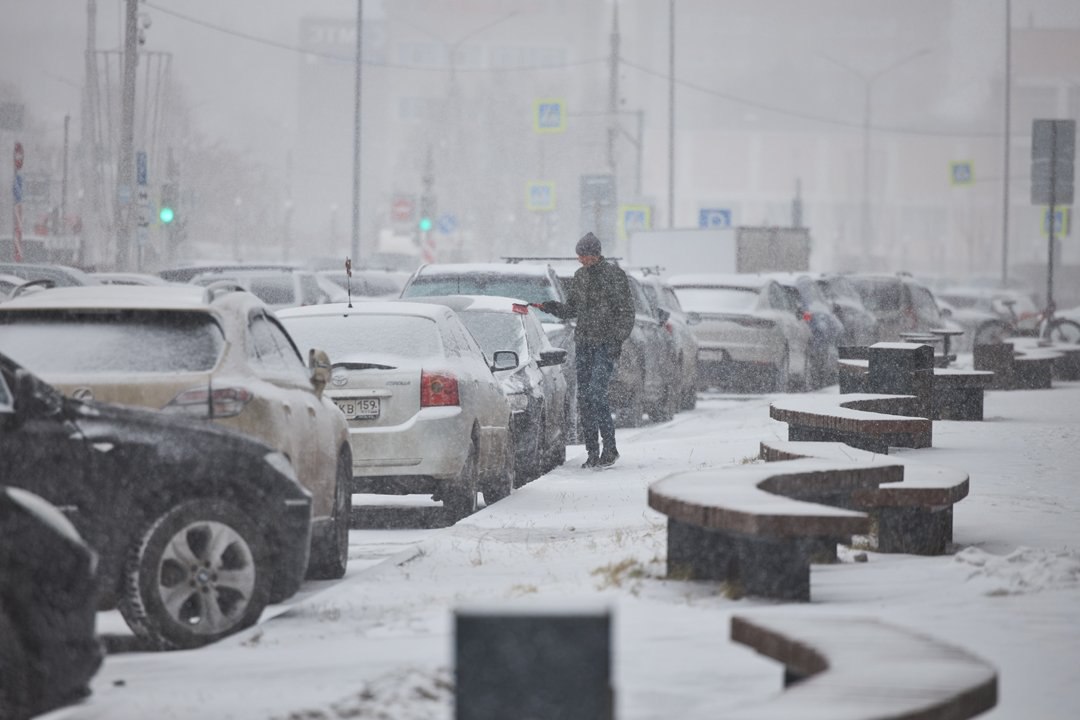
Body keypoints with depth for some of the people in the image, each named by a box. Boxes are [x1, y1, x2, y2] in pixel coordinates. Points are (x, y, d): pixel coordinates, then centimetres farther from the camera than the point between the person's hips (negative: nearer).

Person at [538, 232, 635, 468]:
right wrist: (549, 307, 2)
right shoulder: (580, 276, 12)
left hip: (607, 342, -6)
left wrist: (618, 339, -12)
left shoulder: (614, 274, -5)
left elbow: (626, 310, -4)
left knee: (596, 394, -17)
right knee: (584, 398, 2)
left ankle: (610, 448, -9)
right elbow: (572, 308, 20)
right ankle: (593, 452, 8)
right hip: (584, 342, 6)